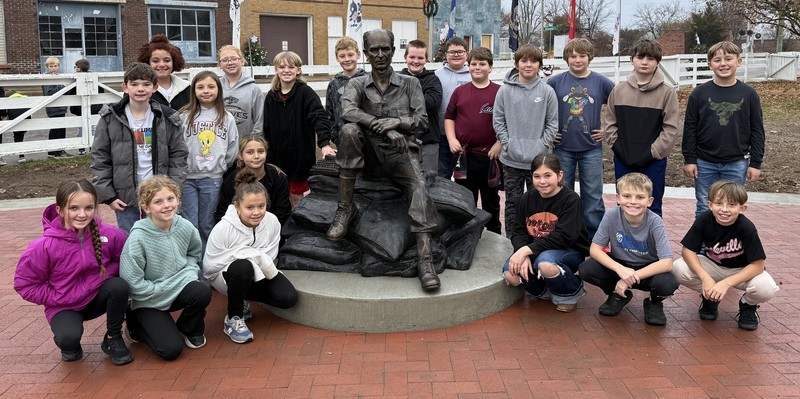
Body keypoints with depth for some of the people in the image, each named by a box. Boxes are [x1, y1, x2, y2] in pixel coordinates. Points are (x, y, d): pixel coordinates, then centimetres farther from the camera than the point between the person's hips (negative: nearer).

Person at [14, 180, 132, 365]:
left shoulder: (109, 234, -17)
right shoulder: (44, 246, -21)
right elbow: (24, 283, -10)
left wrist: (106, 273, -18)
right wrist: (58, 299, -15)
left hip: (97, 298, 2)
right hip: (64, 307, -2)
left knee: (120, 286, -29)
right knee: (68, 338, -32)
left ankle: (113, 339, -5)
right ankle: (70, 346, 10)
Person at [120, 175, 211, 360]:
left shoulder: (185, 227, -10)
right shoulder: (138, 237, -22)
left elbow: (194, 254, 11)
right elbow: (133, 283, -20)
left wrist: (189, 273, -9)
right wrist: (168, 289, -18)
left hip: (179, 288, 4)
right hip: (149, 301, -3)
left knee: (202, 292, -29)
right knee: (171, 349, -16)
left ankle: (190, 329, 4)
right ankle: (137, 325, 15)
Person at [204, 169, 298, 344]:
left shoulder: (272, 222, -15)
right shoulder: (223, 228, -26)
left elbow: (269, 258, -6)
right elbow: (209, 266, -24)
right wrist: (253, 256, -26)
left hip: (258, 274, 5)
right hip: (224, 276, -5)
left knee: (289, 297, -17)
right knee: (243, 267, -39)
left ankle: (241, 299, 12)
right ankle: (233, 319, -14)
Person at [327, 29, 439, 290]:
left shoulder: (410, 83, 10)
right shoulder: (357, 85, 8)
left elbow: (422, 121, 2)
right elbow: (347, 111, -14)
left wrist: (397, 122, -19)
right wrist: (384, 128, -25)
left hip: (401, 152, -1)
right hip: (370, 151, 1)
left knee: (419, 188, -29)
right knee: (350, 131, -29)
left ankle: (425, 260, -34)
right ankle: (345, 207, -22)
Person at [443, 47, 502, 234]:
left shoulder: (499, 92, -1)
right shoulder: (460, 91, 7)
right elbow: (449, 117, 12)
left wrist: (499, 144, -10)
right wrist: (452, 139, -1)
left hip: (489, 154, -2)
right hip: (463, 154, 3)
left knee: (491, 198, 11)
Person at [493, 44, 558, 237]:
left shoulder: (547, 91, -1)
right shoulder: (505, 91, -1)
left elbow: (552, 123, 1)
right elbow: (498, 120, 2)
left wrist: (541, 147, -8)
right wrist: (508, 144, -7)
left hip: (539, 160, 0)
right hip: (511, 160, 0)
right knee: (513, 202, 10)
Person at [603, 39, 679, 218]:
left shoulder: (667, 92, -7)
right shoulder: (619, 90, 2)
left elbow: (670, 129, -8)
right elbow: (609, 122, 6)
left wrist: (653, 153, -12)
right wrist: (618, 146, -4)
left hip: (653, 162, -3)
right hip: (623, 161, 3)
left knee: (652, 208, 6)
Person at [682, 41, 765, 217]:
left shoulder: (748, 94, -1)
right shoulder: (699, 93, -3)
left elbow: (757, 130, 2)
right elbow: (690, 129, 0)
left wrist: (756, 163, 0)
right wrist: (689, 159, -3)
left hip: (737, 164, 0)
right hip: (705, 163, 0)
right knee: (704, 210, 9)